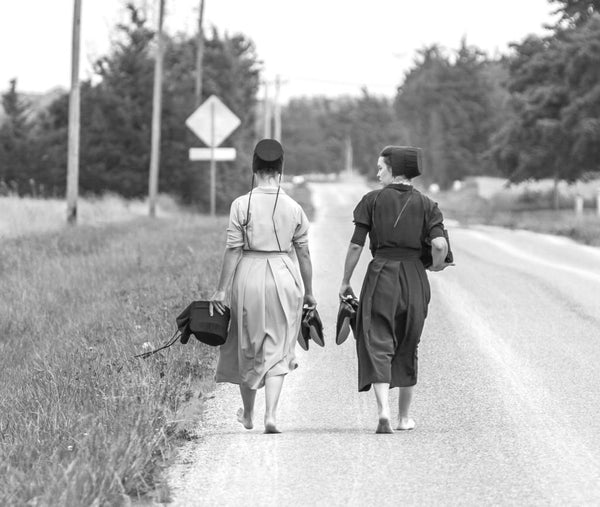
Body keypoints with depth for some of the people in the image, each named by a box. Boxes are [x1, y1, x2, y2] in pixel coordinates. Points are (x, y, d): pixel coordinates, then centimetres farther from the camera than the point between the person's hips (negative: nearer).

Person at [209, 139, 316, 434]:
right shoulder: (294, 208, 1)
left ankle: (248, 414, 30)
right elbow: (304, 254, 5)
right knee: (277, 350, 6)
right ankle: (271, 415, -10)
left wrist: (221, 290, -2)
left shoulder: (242, 205, -6)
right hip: (284, 276, 1)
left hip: (249, 276, -1)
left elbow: (233, 250, -7)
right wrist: (308, 292, 15)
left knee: (246, 346, 16)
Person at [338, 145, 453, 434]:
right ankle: (404, 417, 23)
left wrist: (345, 282, 7)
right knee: (408, 346, 17)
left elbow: (356, 245, -3)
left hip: (381, 273, -3)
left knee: (378, 345, -4)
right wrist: (437, 265, 12)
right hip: (414, 277, 3)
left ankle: (383, 411, -24)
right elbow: (440, 244, -10)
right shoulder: (426, 204, 3)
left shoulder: (372, 200, -1)